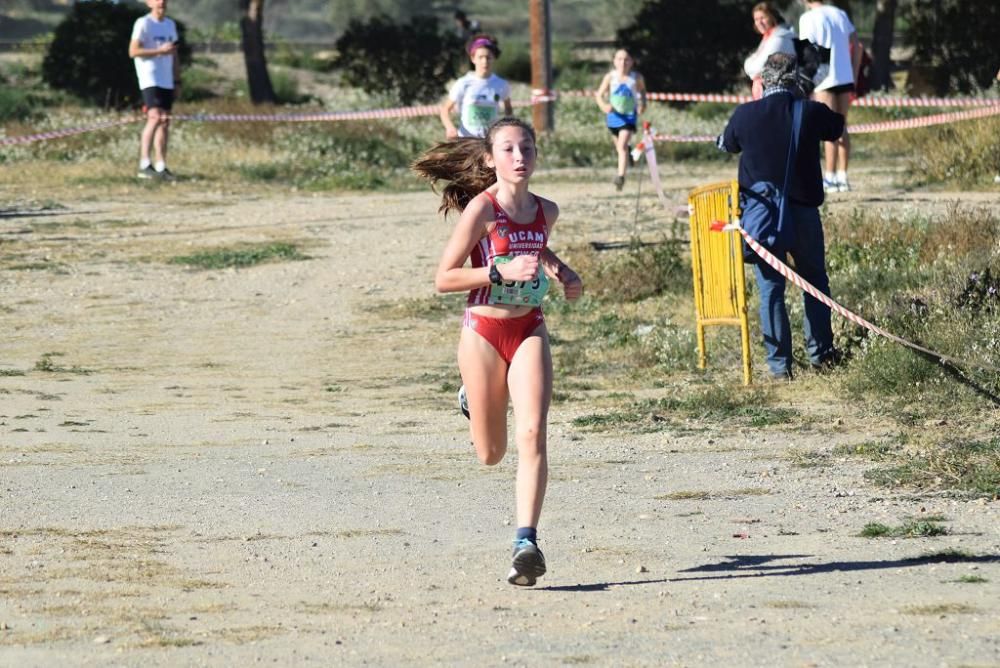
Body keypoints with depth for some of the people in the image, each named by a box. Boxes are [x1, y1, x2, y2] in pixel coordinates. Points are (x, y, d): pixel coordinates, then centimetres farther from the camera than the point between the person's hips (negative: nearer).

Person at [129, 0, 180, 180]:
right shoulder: (143, 23, -5)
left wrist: (177, 80, 17)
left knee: (165, 121, 6)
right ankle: (144, 164, -20)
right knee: (155, 117, -19)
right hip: (150, 80, -7)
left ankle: (161, 167, 10)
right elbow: (133, 51, -13)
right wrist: (160, 51, -18)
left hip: (167, 82, 7)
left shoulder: (170, 25, 17)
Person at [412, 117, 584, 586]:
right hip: (484, 331, -3)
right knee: (491, 453, 12)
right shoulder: (482, 208, -14)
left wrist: (562, 272, 9)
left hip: (530, 330, 3)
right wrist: (501, 271, -24)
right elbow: (443, 279, -14)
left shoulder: (545, 211, 3)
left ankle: (526, 542, -21)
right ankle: (471, 399, 48)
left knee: (532, 436, -18)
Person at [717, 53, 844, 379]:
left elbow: (726, 144, 11)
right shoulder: (812, 113, -9)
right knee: (815, 282, 19)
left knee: (770, 290, 6)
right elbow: (836, 128, 14)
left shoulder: (745, 115, -9)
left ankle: (780, 364, 4)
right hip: (803, 211, 0)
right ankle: (820, 352, 22)